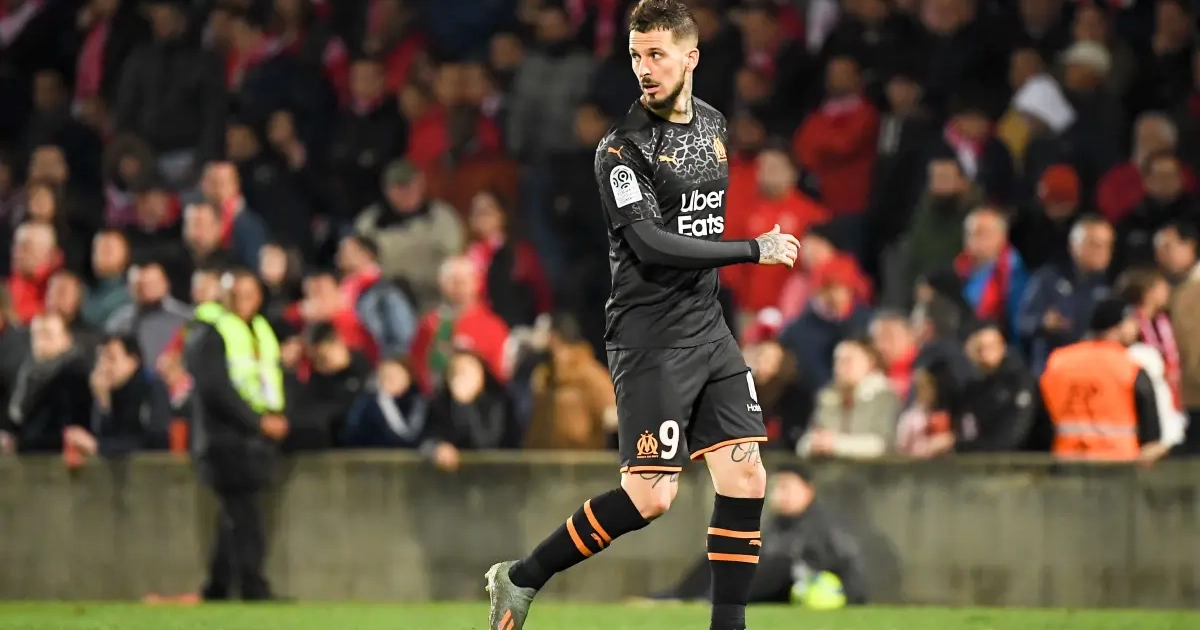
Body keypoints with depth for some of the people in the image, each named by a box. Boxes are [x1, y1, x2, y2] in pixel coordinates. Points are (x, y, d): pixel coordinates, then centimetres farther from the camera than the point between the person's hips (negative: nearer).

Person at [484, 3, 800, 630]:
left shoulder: (712, 124, 11)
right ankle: (520, 579, 5)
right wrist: (756, 250, -20)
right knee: (651, 496, -11)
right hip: (650, 337, -7)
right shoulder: (622, 148, -13)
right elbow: (652, 244, -23)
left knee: (745, 477, -2)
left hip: (708, 330, 7)